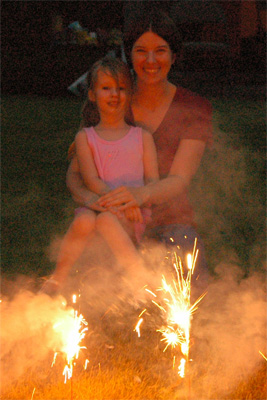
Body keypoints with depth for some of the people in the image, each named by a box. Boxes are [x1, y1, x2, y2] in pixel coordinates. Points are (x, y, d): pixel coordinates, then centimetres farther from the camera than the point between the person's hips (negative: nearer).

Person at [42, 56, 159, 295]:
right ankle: (57, 280, -20)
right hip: (97, 203, 1)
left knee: (107, 220, -35)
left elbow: (153, 181, 7)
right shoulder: (85, 137, 13)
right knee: (84, 222, -35)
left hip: (132, 217, 0)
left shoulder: (142, 136, 15)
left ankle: (139, 275, -32)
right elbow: (91, 181, 0)